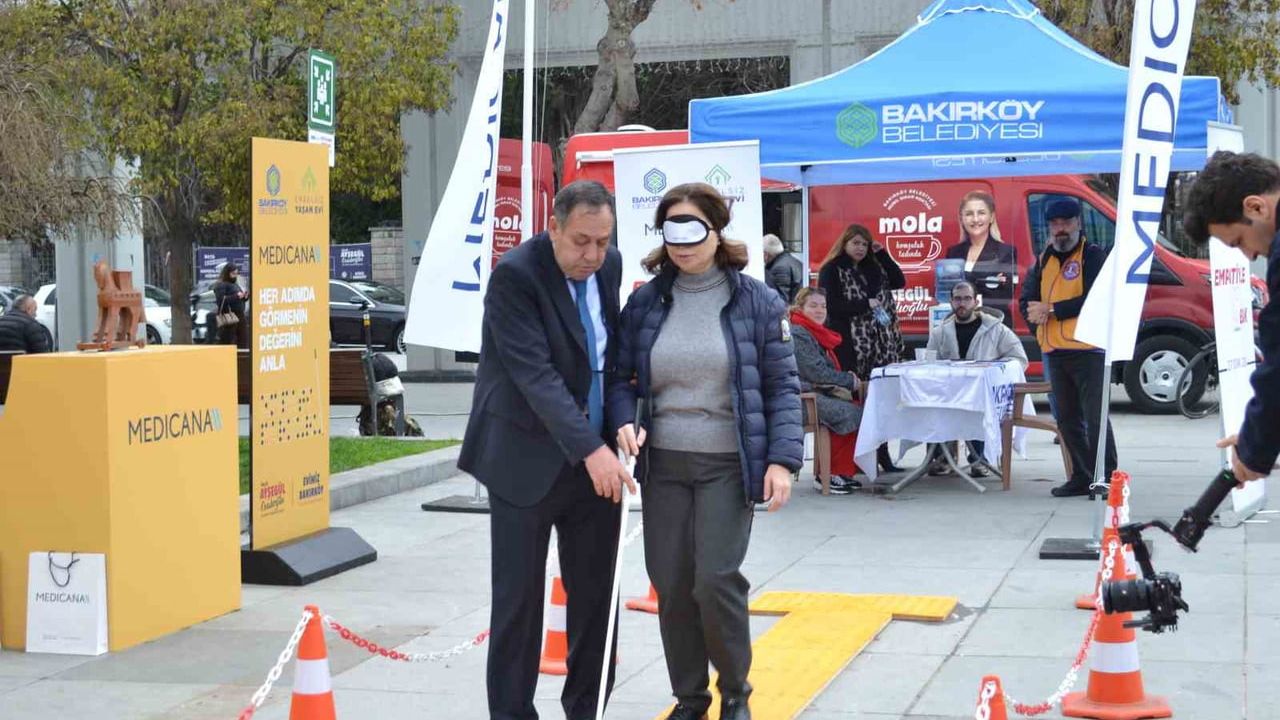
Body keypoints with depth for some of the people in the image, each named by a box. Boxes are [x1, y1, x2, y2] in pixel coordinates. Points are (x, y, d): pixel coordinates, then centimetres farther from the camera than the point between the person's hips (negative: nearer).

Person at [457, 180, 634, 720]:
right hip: (528, 459, -6)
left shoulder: (610, 266, 4)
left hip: (597, 457, 6)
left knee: (597, 593, 8)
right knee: (519, 598, 1)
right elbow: (535, 373, -23)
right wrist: (590, 449, -29)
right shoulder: (515, 274, -16)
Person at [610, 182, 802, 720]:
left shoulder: (755, 301, -3)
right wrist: (624, 422, -10)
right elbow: (622, 377, 10)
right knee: (670, 584, 5)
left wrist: (782, 459, -10)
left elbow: (782, 387, -2)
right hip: (663, 463, 3)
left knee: (715, 580, -10)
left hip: (729, 464, -3)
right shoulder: (645, 302, 5)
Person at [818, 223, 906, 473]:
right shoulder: (831, 271, -1)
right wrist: (866, 305, -11)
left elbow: (899, 282, 14)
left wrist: (882, 254, 8)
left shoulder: (873, 267, 18)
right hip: (851, 349, -6)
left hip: (880, 345, 6)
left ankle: (882, 456, 7)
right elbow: (832, 306, -11)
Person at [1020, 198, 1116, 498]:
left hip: (1088, 351, -7)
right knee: (1068, 420, 11)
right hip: (1055, 352, 7)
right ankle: (1082, 476, 19)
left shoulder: (1093, 256, -3)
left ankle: (1106, 478, -8)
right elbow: (1027, 301, 15)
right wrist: (1034, 314, -9)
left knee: (1095, 417, -11)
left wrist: (1051, 310, -15)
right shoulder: (1043, 261, 17)